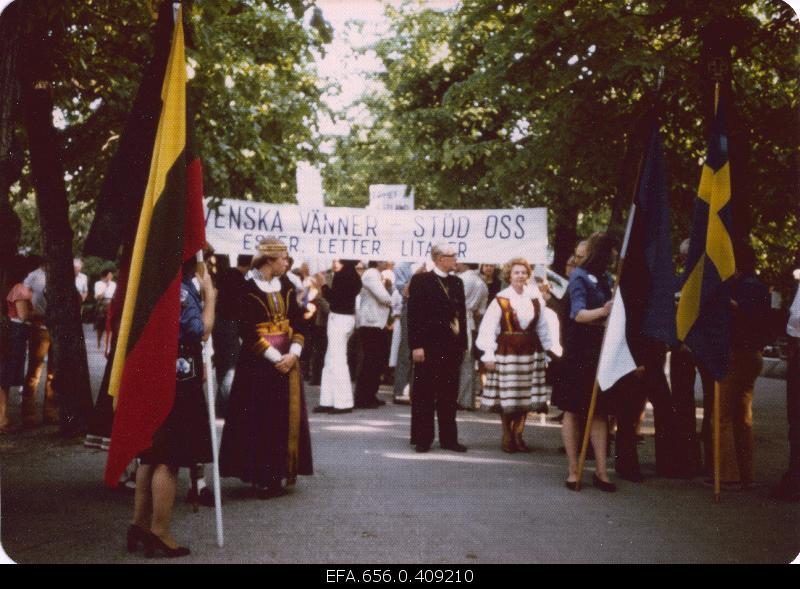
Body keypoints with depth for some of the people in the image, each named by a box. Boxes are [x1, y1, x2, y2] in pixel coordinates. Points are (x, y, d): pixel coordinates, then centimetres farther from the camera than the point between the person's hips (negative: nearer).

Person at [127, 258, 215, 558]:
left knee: (152, 455, 15)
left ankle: (140, 523, 21)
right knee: (169, 458, -4)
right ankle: (160, 532, 0)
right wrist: (209, 294, -9)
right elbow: (202, 331, -18)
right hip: (178, 380, -9)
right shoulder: (180, 289, -16)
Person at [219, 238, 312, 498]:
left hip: (288, 360, 6)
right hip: (259, 364, -6)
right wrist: (275, 358, -16)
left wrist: (293, 353, -8)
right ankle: (260, 477, 3)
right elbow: (248, 331, -14)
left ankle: (279, 473, 16)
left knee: (286, 418, 7)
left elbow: (298, 323, 8)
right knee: (260, 420, -3)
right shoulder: (249, 289, -9)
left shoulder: (286, 287, 9)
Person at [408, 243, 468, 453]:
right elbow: (414, 315, -10)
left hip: (452, 348, 6)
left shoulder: (457, 282, 13)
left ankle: (448, 438, 17)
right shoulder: (421, 281, -5)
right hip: (429, 347, -6)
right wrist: (416, 346, -15)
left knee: (449, 396, 10)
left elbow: (461, 314, 14)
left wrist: (463, 344, 8)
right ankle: (422, 439, 9)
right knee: (424, 395, 2)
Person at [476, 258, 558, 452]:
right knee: (507, 398, 0)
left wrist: (549, 348, 14)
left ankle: (518, 435, 16)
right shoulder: (500, 300, -7)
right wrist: (488, 355, -11)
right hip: (506, 353, -4)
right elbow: (488, 329, -7)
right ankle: (507, 436, 15)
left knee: (526, 397, 4)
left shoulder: (535, 298, 5)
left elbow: (542, 326, 14)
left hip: (530, 352, 4)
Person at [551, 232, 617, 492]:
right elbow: (578, 314, -23)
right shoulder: (579, 276, -8)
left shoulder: (606, 278, 11)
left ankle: (601, 470, 8)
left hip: (602, 351, 6)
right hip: (580, 351, -6)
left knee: (599, 411, 6)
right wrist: (602, 311, -38)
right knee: (574, 410, 2)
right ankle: (573, 470, 7)